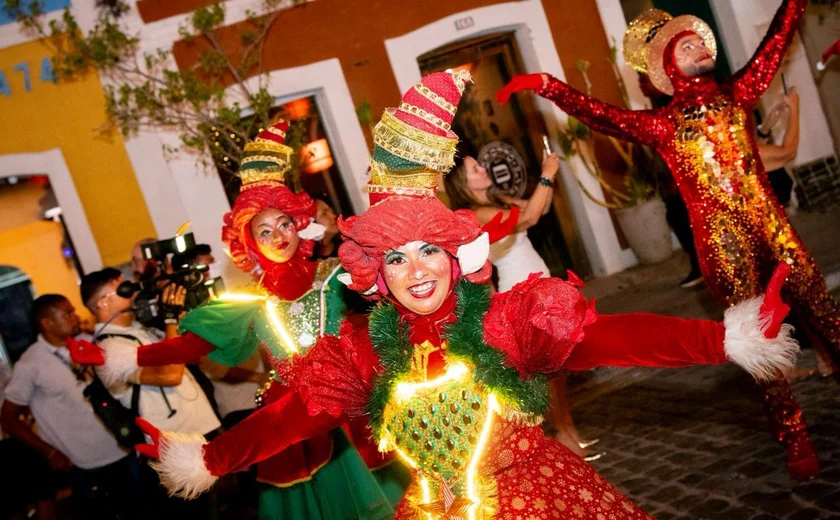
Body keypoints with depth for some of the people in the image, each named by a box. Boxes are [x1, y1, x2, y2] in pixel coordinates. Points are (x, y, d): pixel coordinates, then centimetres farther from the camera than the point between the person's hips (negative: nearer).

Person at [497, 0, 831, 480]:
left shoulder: (737, 94, 9)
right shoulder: (662, 125, -1)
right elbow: (599, 113, -10)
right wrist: (546, 85, -19)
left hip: (776, 229, 3)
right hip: (724, 244, -3)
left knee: (825, 318, 8)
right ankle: (796, 441, 16)